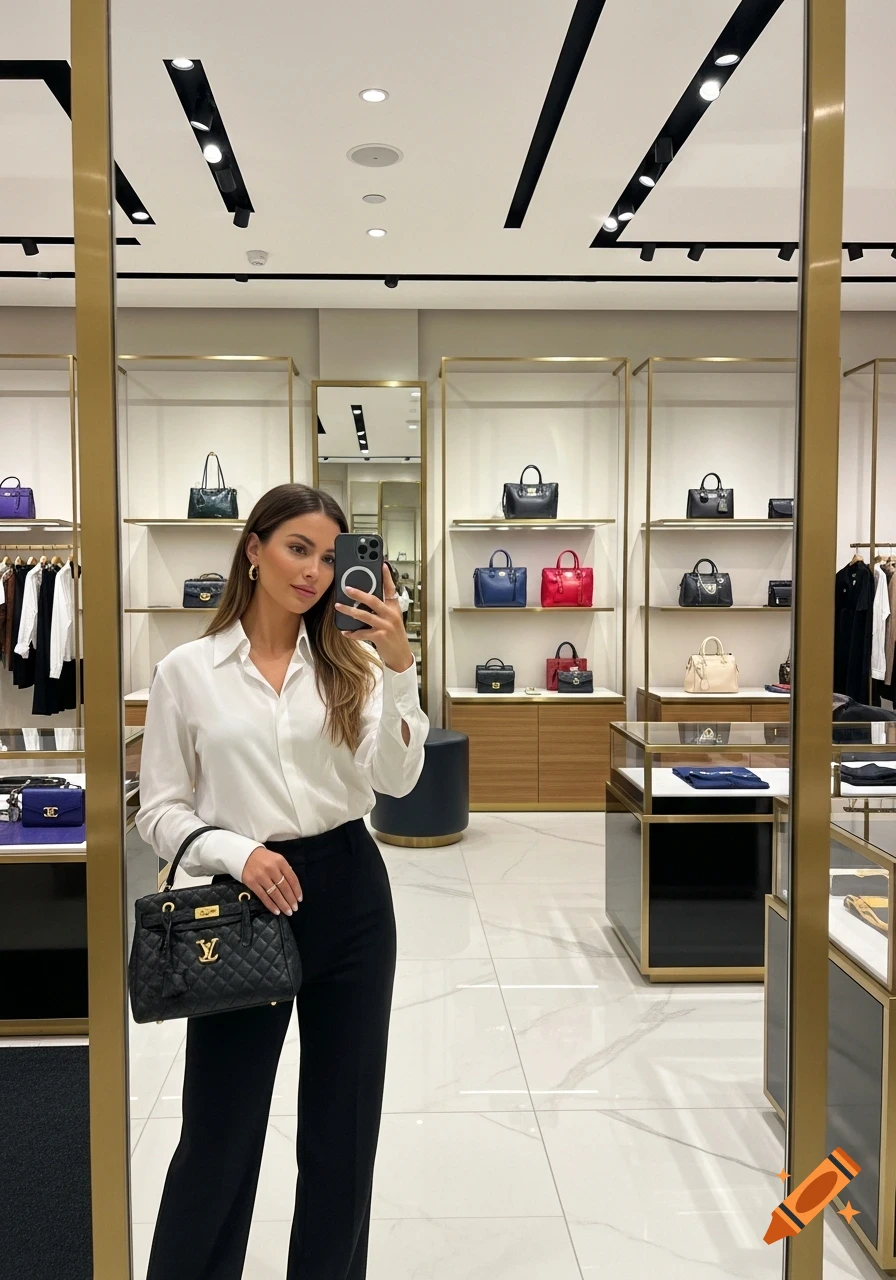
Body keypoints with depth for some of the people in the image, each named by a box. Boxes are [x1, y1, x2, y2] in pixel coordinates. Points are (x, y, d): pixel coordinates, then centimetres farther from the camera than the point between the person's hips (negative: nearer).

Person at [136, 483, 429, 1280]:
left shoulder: (350, 663, 2)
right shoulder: (187, 670, -1)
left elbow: (396, 780, -10)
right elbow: (160, 810, 0)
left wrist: (399, 667, -21)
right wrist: (237, 853, -17)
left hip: (349, 894, 2)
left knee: (344, 1121, 14)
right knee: (220, 1128, 8)